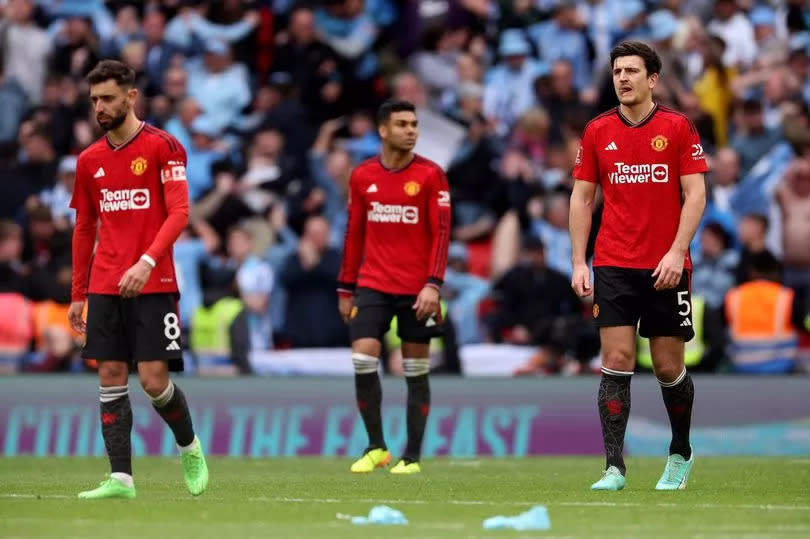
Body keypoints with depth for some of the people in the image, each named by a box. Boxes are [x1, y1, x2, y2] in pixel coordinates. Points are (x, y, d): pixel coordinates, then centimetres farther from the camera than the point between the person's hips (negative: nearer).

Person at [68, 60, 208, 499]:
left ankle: (189, 447, 19)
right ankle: (120, 478, 0)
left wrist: (147, 262, -23)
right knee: (110, 377, -1)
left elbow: (179, 213, -11)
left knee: (154, 380, -9)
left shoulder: (162, 147, -4)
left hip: (153, 284, -5)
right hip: (104, 288, 5)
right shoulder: (89, 160, 12)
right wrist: (77, 295, 14)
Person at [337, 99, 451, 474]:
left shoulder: (430, 175, -3)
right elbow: (354, 234, 13)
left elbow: (441, 233, -6)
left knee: (416, 372, 3)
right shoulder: (362, 176, 6)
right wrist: (346, 288, 12)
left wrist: (433, 285, -16)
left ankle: (412, 457, 11)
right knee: (363, 360, -10)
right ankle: (376, 447, 5)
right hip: (372, 287, 2)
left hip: (416, 291, -2)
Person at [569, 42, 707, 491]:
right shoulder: (598, 131, 6)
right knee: (616, 362, -8)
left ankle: (680, 454, 27)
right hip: (613, 266, 1)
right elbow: (582, 198, 9)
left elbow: (695, 195, -4)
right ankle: (614, 467, -9)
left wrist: (676, 252, -14)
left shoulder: (678, 127, -1)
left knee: (669, 368, 4)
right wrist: (578, 263, 1)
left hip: (666, 267, -1)